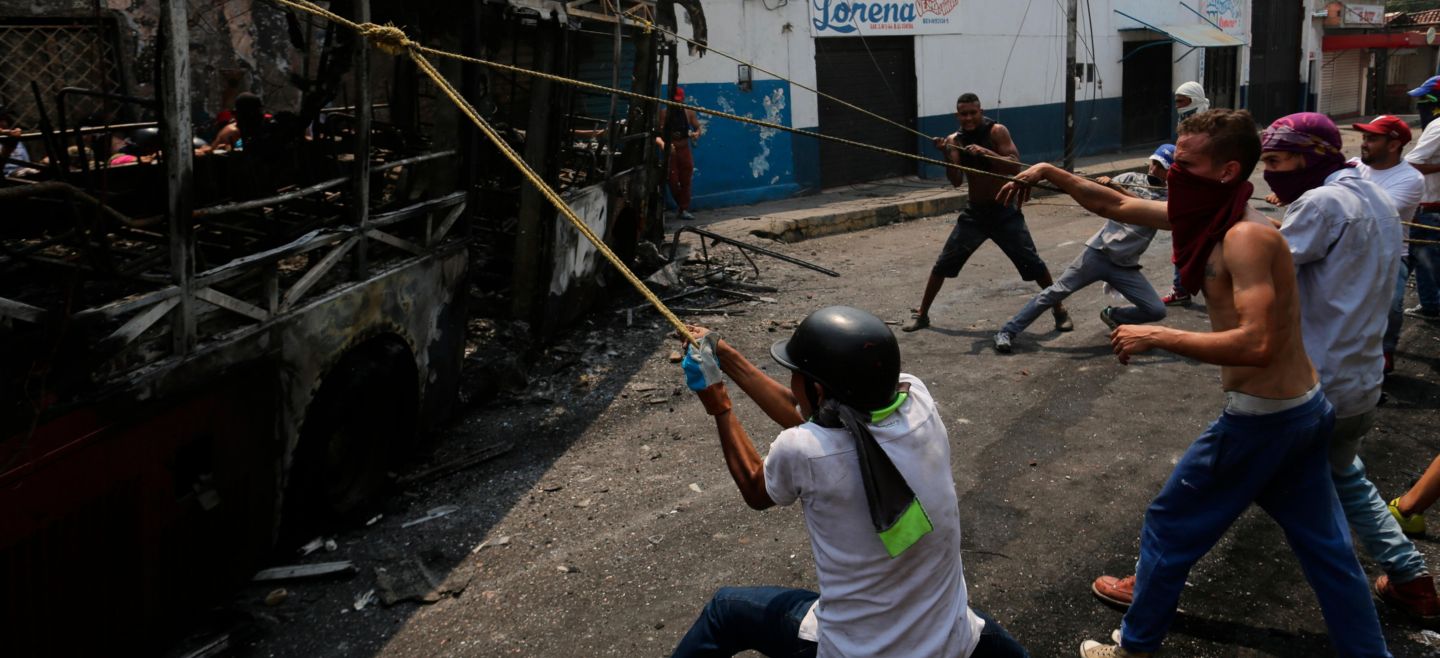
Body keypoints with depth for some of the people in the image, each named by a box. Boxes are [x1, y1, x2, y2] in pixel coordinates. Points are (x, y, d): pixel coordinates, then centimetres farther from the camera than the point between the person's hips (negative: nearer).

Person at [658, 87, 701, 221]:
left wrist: (696, 133, -19)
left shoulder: (689, 112, 4)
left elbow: (697, 128, 6)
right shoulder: (664, 112, -4)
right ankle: (681, 206, 19)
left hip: (684, 149, 2)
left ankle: (684, 209, 6)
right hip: (670, 150, -2)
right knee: (673, 181, -1)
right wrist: (668, 144, -27)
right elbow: (660, 131, -11)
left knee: (685, 181, 1)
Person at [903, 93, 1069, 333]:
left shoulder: (997, 131, -12)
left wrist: (985, 152, -35)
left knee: (1033, 264, -4)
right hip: (974, 212, 3)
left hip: (1005, 211, -3)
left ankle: (1059, 310, 13)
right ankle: (921, 314, 14)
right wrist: (947, 155, -25)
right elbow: (956, 181, -9)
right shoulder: (955, 140, -1)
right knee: (943, 264, 2)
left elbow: (1015, 165, -23)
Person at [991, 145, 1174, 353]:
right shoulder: (1131, 178, 8)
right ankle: (1007, 332, -6)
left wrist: (1116, 187, -29)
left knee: (1157, 311, -7)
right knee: (1056, 292, -11)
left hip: (1126, 267, 1)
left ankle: (1113, 316, 20)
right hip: (1098, 253, -1)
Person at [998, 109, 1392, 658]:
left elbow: (1256, 344, -32)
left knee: (1169, 526, 9)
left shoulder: (1246, 236, -24)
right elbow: (1118, 206, 12)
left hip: (1261, 419, -9)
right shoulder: (1212, 212, 4)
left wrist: (1156, 337, -26)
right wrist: (1052, 175, 6)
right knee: (1325, 547, 18)